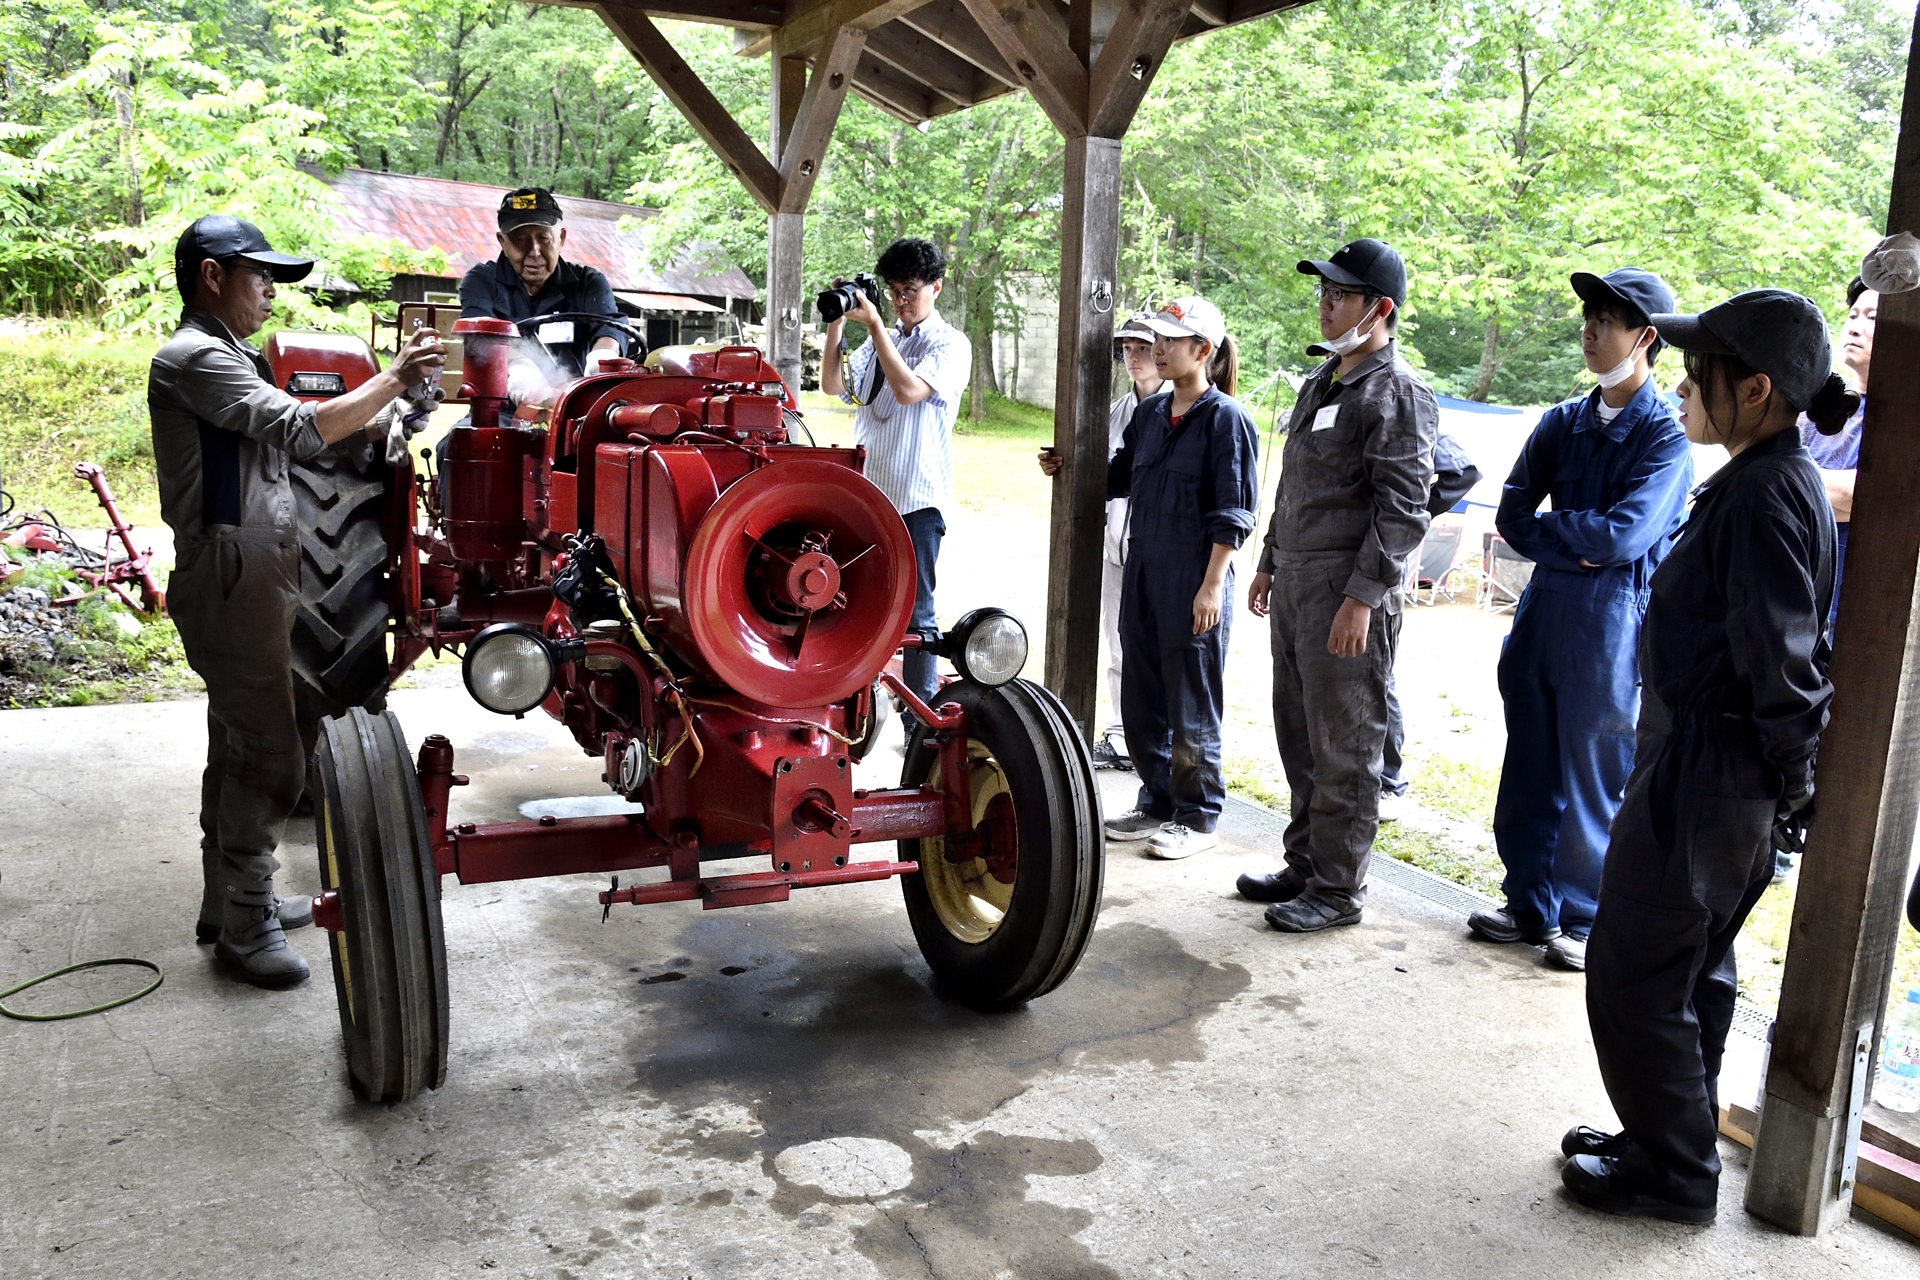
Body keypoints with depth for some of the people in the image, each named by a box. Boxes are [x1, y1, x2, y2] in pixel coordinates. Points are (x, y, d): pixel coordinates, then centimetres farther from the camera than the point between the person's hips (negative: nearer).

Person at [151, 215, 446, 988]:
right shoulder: (194, 358, -14)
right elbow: (300, 430, -24)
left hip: (250, 581, 11)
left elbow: (276, 441, 21)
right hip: (231, 582, -11)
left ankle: (231, 901, 27)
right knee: (271, 752, -8)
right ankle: (244, 928, 2)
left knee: (240, 745, 16)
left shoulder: (219, 356, 20)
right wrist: (393, 379, -20)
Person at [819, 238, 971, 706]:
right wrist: (836, 324, -1)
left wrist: (874, 324, -18)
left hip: (916, 498, -6)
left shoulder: (950, 345, -5)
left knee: (914, 611, -2)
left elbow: (908, 389, -21)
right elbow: (833, 386, 9)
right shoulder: (880, 340, 16)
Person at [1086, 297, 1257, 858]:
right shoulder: (1150, 412, 11)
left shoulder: (1225, 418, -9)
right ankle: (1157, 803, 28)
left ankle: (1197, 817, 15)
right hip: (1143, 573, 7)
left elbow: (1232, 515, -12)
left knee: (1191, 707, 2)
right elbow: (1121, 476, 23)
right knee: (1140, 701, 13)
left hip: (1194, 581, -7)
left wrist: (1212, 586, -16)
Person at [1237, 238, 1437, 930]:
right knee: (1299, 737, 15)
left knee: (1344, 749, -1)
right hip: (1295, 585, 9)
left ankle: (1338, 887, 10)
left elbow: (1403, 509, -17)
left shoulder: (1400, 393, -11)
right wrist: (1270, 563, 22)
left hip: (1349, 593, -9)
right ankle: (1305, 862, 28)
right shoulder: (1320, 383, 17)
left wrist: (1362, 596, -21)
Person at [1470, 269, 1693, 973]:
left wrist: (1546, 528, -6)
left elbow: (1624, 535, -19)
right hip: (1542, 613, 6)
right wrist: (1577, 549, -10)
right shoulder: (1563, 421, 10)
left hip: (1612, 624, -6)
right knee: (1529, 769, 12)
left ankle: (1584, 919, 18)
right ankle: (1529, 905, 26)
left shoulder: (1666, 433, -8)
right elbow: (1513, 514, 4)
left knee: (1594, 777, 3)